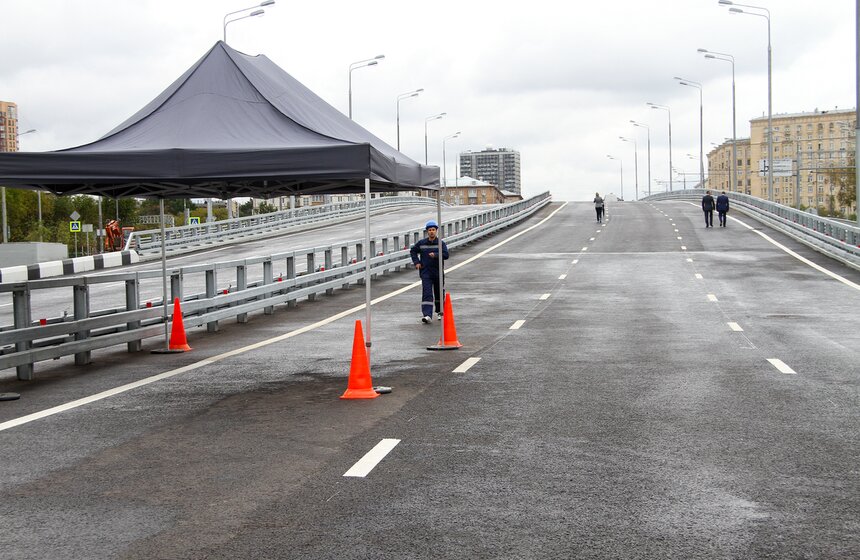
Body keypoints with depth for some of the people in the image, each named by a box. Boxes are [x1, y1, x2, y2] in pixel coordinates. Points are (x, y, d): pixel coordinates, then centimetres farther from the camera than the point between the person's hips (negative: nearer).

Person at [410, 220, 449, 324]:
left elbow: (446, 255, -15)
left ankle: (440, 312, 35)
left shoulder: (441, 243, -2)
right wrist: (416, 262, 6)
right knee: (427, 293, -12)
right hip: (425, 272, 0)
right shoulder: (421, 243, 3)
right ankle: (427, 315, -20)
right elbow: (413, 251, 18)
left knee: (439, 293, 14)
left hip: (438, 272, 0)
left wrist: (435, 255, -29)